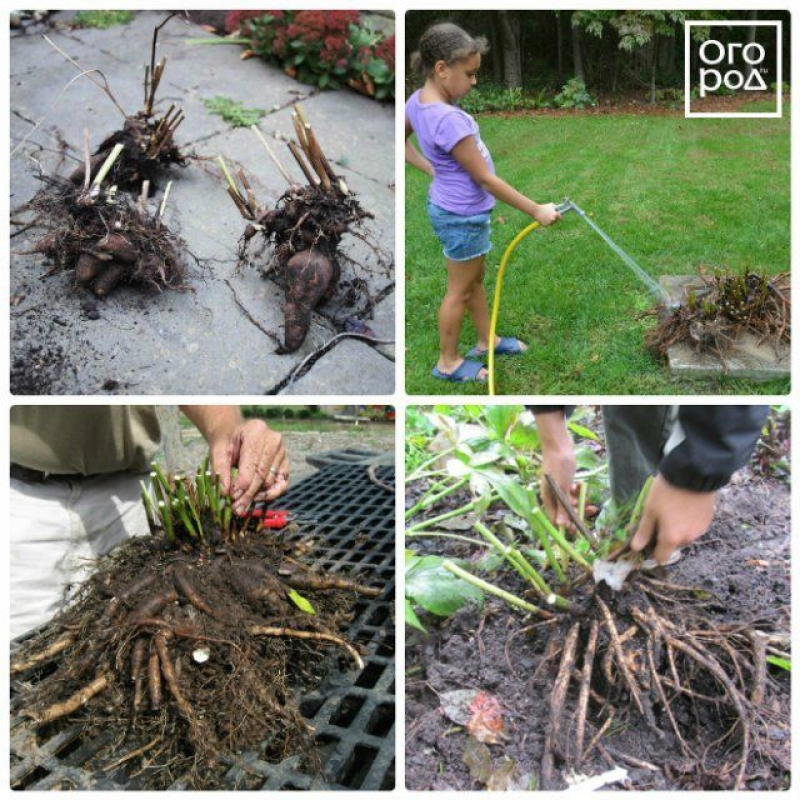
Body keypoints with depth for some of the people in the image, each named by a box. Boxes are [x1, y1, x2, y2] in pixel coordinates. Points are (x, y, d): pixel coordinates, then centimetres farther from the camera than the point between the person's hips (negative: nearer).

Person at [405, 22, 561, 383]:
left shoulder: (419, 99, -5)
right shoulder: (448, 120, -31)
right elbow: (486, 179, -26)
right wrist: (536, 210, -18)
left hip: (453, 207, 9)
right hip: (463, 216, -9)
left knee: (475, 279, 23)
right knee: (459, 290, 8)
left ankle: (486, 340, 42)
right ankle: (448, 363, 25)